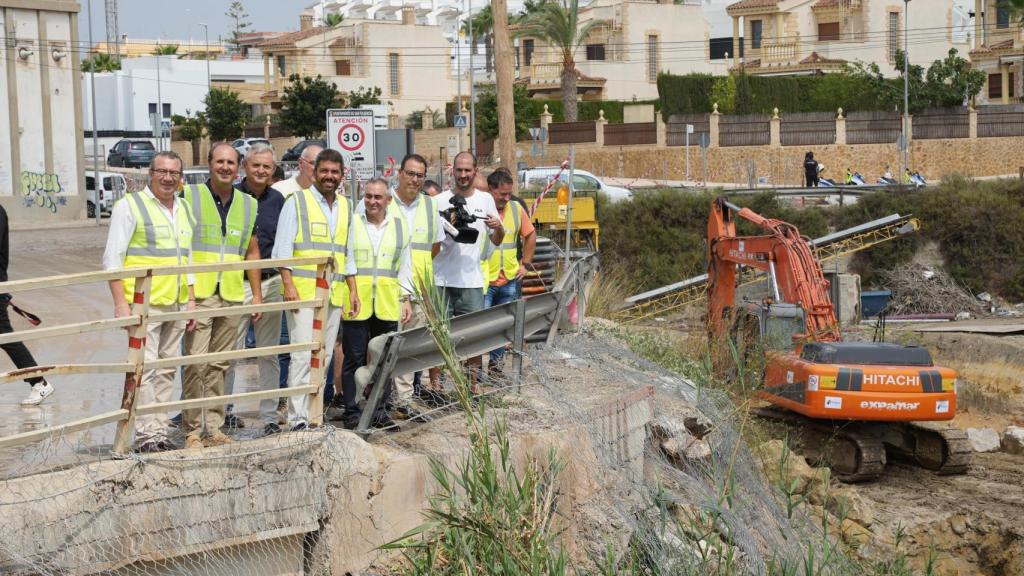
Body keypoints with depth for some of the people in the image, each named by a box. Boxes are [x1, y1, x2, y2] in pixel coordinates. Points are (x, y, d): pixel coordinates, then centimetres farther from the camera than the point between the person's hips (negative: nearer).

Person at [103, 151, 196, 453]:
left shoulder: (184, 210, 16)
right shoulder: (130, 206, -3)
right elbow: (112, 259, -7)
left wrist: (191, 301, 16)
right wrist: (121, 303, -14)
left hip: (176, 305, 6)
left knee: (167, 370, 8)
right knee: (145, 369, -10)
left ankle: (160, 432, 14)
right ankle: (147, 435, -8)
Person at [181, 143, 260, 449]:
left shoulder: (248, 205, 13)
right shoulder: (190, 197, 0)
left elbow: (252, 251, 19)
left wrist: (257, 293, 14)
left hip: (232, 297, 4)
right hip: (199, 294, -4)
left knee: (219, 364, 8)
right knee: (196, 363, -8)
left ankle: (213, 426, 14)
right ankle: (194, 428, -1)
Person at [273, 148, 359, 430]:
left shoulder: (345, 206, 17)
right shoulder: (297, 201, 0)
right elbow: (283, 247, -5)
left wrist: (352, 289, 16)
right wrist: (288, 284, -14)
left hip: (334, 294, 6)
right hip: (302, 291, -6)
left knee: (324, 357, 7)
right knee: (303, 355, -13)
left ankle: (313, 414, 13)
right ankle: (298, 419, -14)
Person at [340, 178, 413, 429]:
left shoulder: (400, 224, 10)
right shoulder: (351, 222, 2)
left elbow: (405, 265, 15)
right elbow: (341, 260, 5)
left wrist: (406, 298, 9)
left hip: (388, 304, 3)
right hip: (356, 302, -2)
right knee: (354, 358, 0)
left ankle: (380, 410, 17)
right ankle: (352, 411, 7)